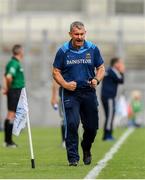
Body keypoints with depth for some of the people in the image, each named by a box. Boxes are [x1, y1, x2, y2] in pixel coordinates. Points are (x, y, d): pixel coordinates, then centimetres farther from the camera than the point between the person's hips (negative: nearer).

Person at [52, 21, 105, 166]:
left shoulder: (93, 49, 4)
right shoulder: (63, 51, 0)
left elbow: (101, 68, 11)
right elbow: (56, 72, 5)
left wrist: (96, 80, -10)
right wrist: (65, 84, -12)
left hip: (89, 93, 2)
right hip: (70, 93, -2)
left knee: (92, 126, 5)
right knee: (72, 124, -15)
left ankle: (86, 149, 35)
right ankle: (73, 158, -8)